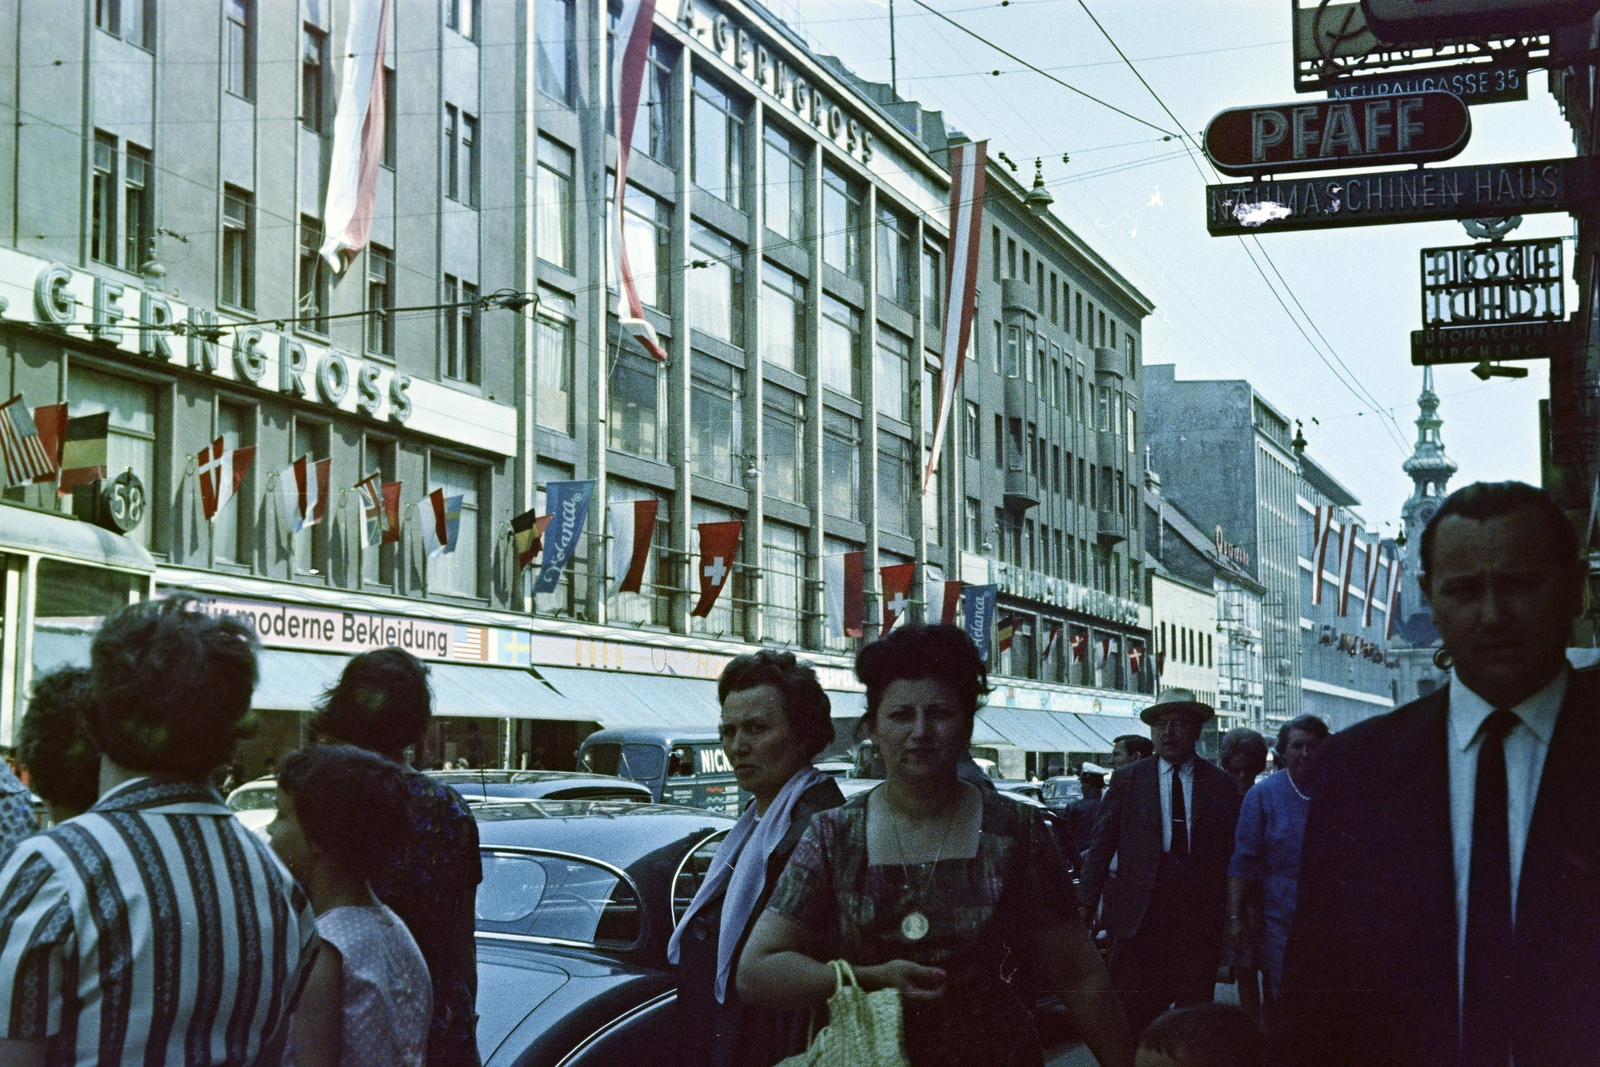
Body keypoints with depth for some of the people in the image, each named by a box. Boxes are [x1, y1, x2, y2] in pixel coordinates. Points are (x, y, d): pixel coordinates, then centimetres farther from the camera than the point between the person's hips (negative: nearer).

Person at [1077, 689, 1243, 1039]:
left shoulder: (1220, 785, 8)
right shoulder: (1127, 780, 7)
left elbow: (1232, 851, 7)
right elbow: (1102, 844, 6)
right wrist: (1087, 902, 0)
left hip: (1200, 913, 1)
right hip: (1140, 911, 0)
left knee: (1195, 1007, 3)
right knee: (1132, 1009, -2)